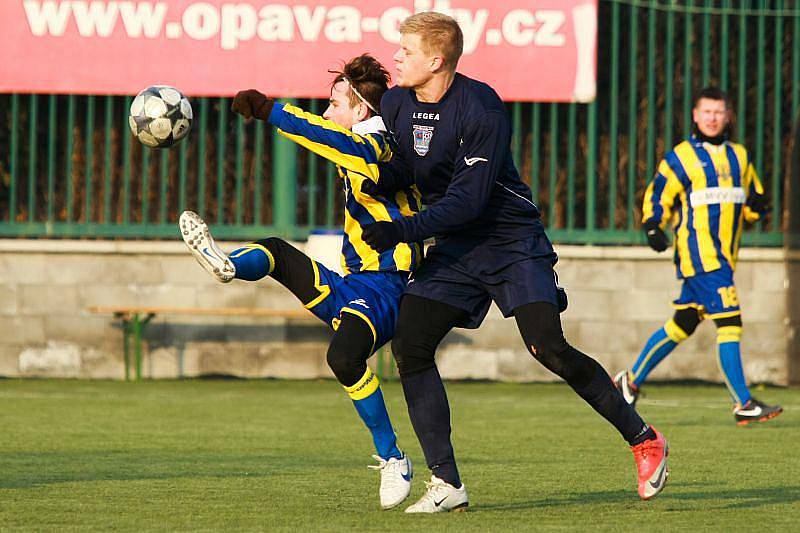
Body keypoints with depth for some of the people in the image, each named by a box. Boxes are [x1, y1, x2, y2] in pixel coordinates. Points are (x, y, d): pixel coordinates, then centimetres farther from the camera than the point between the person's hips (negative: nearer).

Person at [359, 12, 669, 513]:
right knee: (409, 345, -10)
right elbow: (399, 170, 11)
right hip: (454, 248, 6)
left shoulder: (481, 109, -21)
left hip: (512, 240, -6)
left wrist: (401, 231, -30)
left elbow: (468, 200, -24)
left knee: (549, 348, -19)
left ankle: (643, 438, 0)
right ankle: (447, 485, -7)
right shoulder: (395, 104, 0)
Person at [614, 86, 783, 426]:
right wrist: (653, 229, -16)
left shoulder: (738, 157, 15)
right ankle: (743, 405, -12)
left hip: (723, 257, 7)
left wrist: (757, 206, -1)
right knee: (729, 323, -14)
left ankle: (632, 380, 29)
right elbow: (657, 195, 0)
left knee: (683, 324, 14)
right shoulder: (681, 158, -4)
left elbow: (752, 202, 22)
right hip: (698, 255, -7)